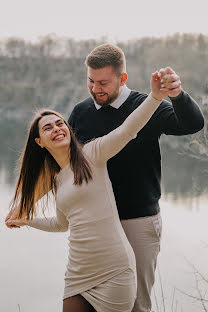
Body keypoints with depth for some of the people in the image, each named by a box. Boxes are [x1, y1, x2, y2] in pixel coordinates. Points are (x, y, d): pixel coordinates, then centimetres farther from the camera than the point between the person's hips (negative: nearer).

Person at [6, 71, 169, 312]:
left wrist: (155, 96, -33)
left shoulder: (91, 154, -4)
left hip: (114, 272, -6)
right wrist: (26, 220, 32)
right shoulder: (55, 180, 14)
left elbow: (127, 130, -20)